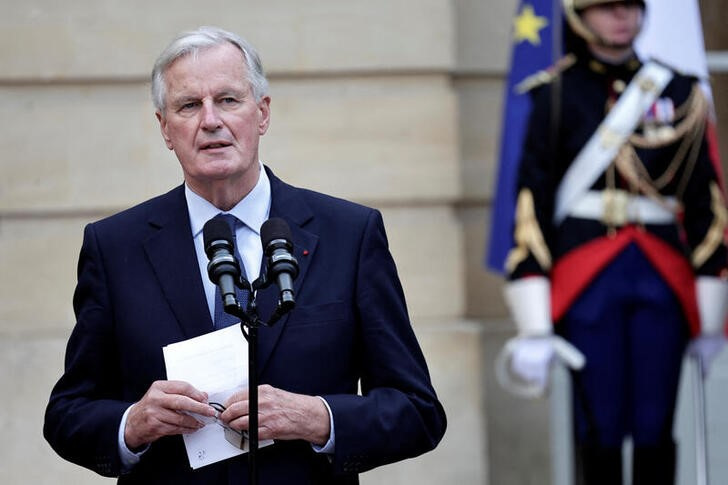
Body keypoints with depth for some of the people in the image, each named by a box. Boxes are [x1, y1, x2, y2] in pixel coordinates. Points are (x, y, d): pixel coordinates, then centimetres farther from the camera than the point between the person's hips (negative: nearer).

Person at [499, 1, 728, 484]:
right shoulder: (557, 95, 3)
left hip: (662, 280, 2)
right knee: (600, 430, -1)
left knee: (655, 430, 2)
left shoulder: (678, 94, 9)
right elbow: (532, 204, -1)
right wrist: (533, 327, -7)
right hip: (586, 281, -2)